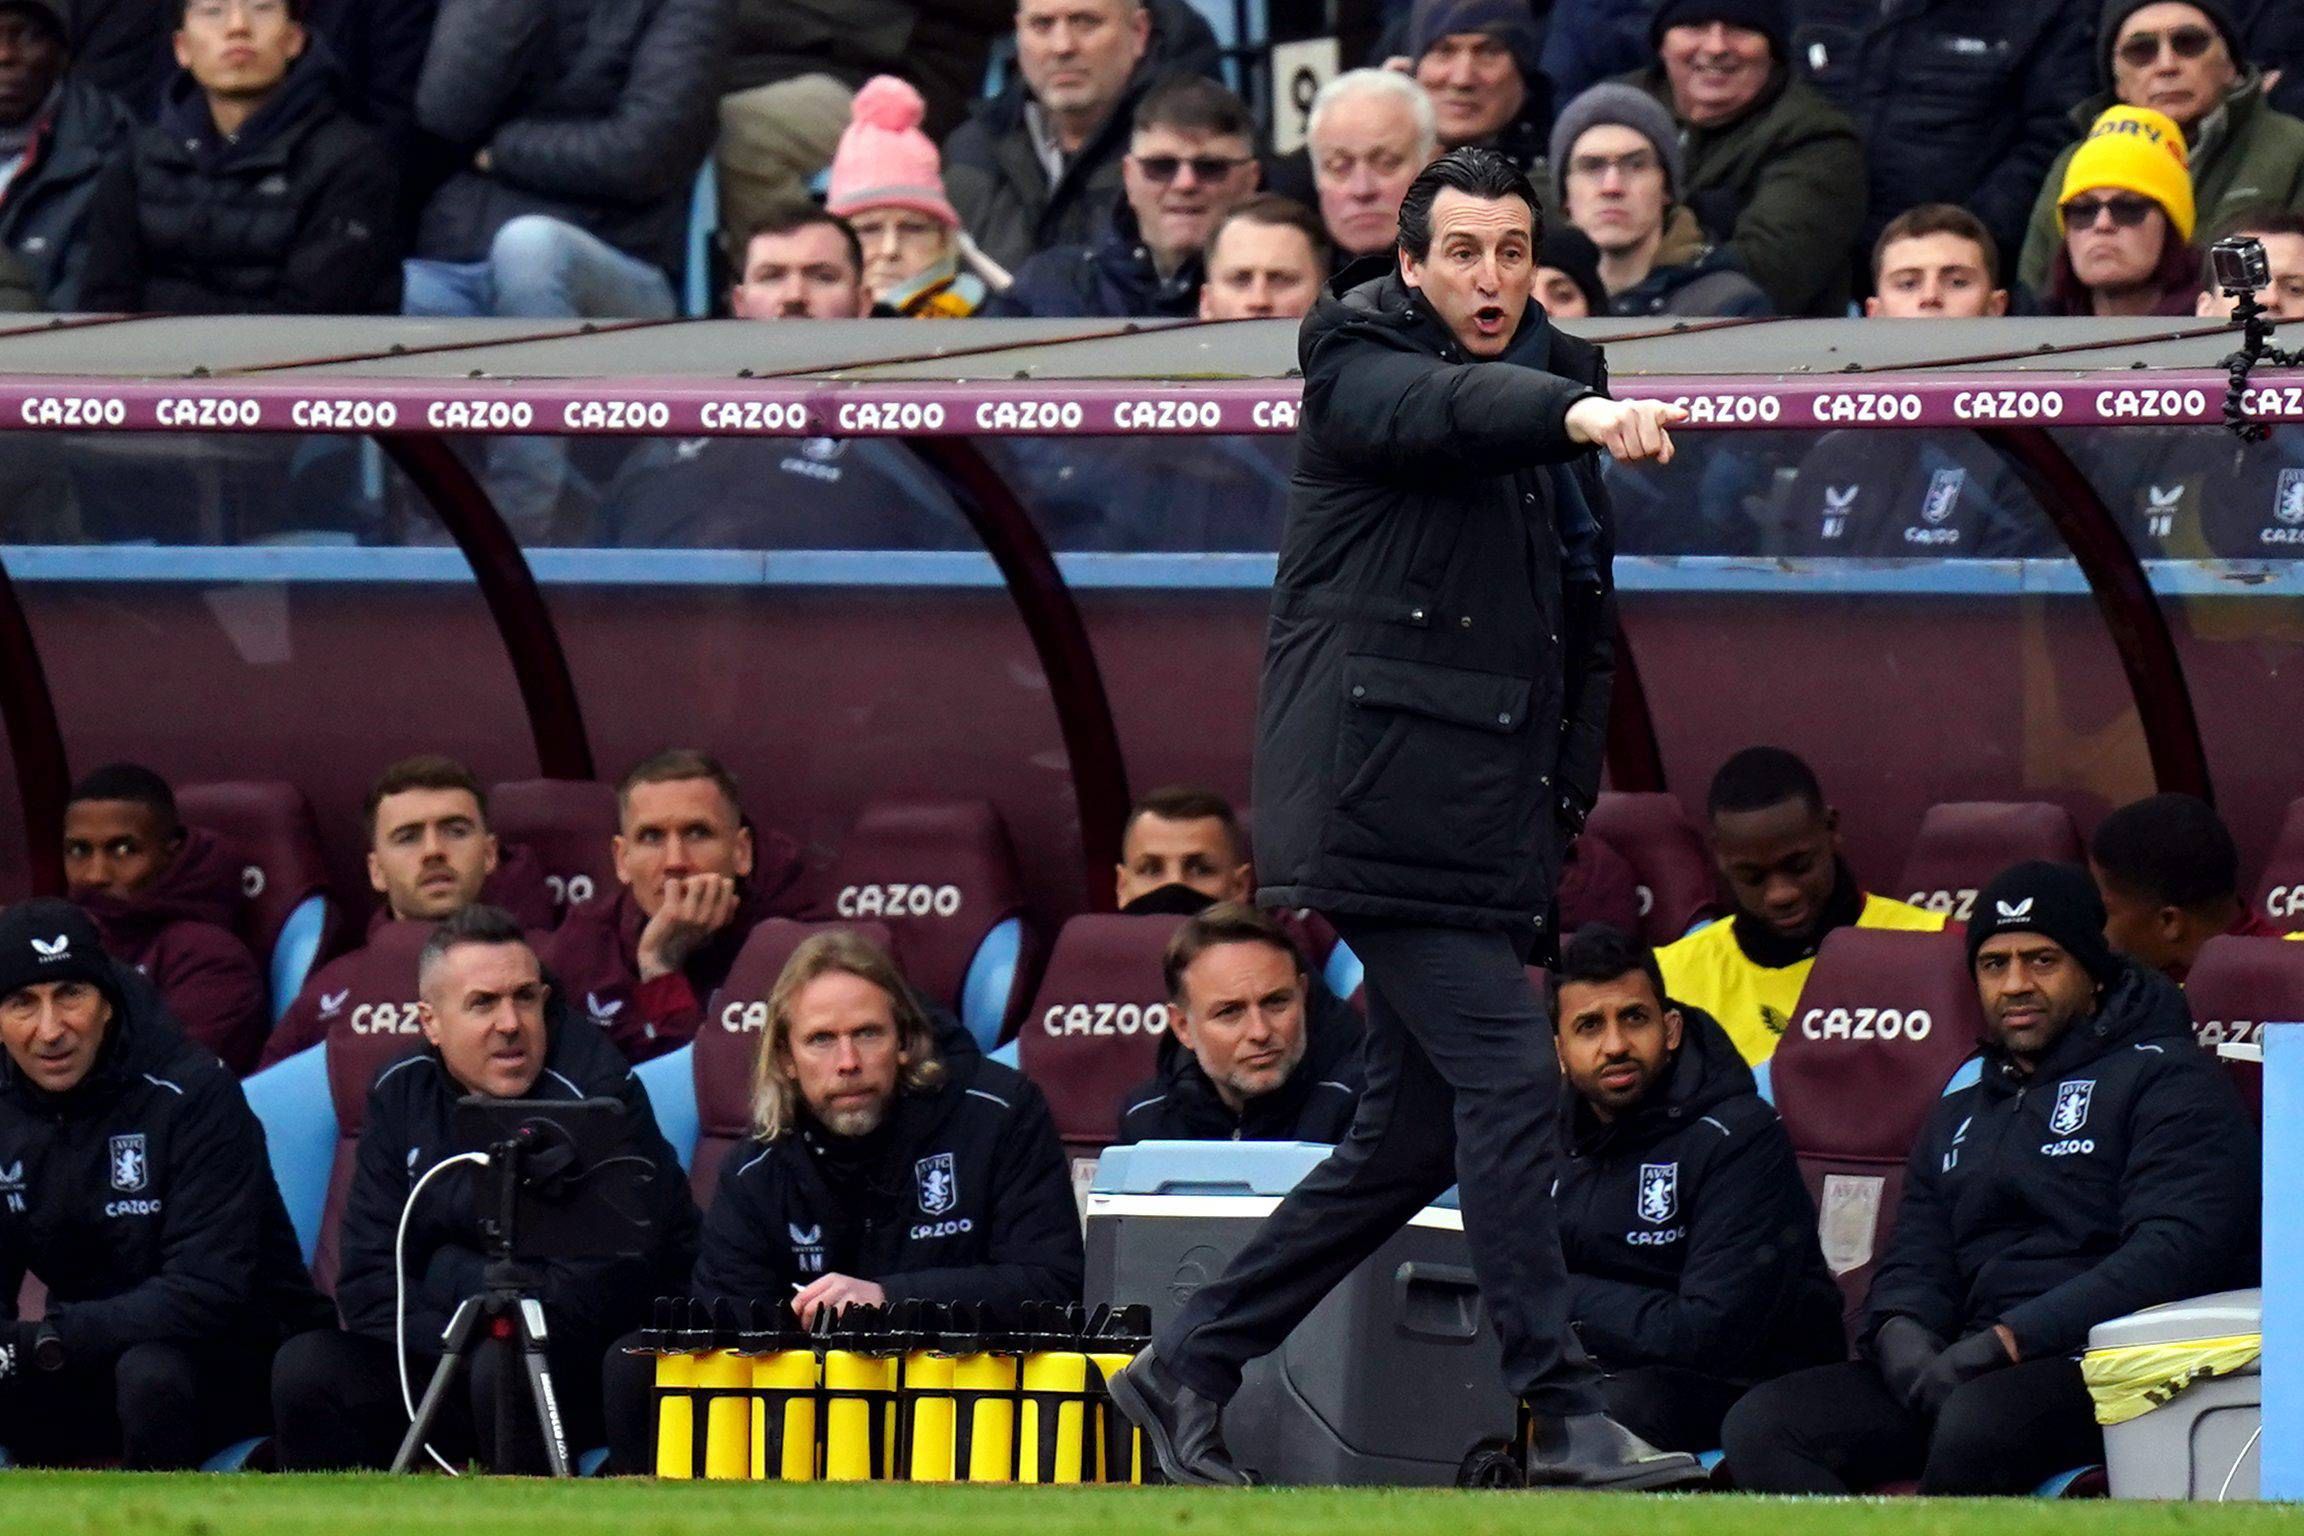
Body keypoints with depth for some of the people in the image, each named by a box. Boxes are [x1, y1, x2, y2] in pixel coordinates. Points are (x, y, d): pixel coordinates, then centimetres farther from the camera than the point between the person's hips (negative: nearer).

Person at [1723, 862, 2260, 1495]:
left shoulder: (2166, 1080, 6)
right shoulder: (1959, 1117, 29)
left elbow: (2174, 1251, -9)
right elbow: (1913, 1267, 21)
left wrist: (2010, 1340, -17)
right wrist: (1900, 1333, -6)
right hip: (1969, 1371, 7)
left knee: (1979, 1421, -41)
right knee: (1759, 1427, -19)